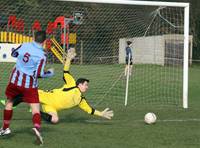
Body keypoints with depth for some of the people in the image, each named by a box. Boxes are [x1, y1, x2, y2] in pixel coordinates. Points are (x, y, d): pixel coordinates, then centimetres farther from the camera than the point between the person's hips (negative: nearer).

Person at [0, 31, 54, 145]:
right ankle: (37, 127, -32)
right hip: (30, 84, -4)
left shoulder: (25, 45, -5)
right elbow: (39, 74, -14)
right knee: (36, 108, -4)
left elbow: (13, 53, 13)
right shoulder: (41, 56, -16)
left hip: (15, 80, 4)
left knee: (9, 102, 24)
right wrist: (50, 73, 3)